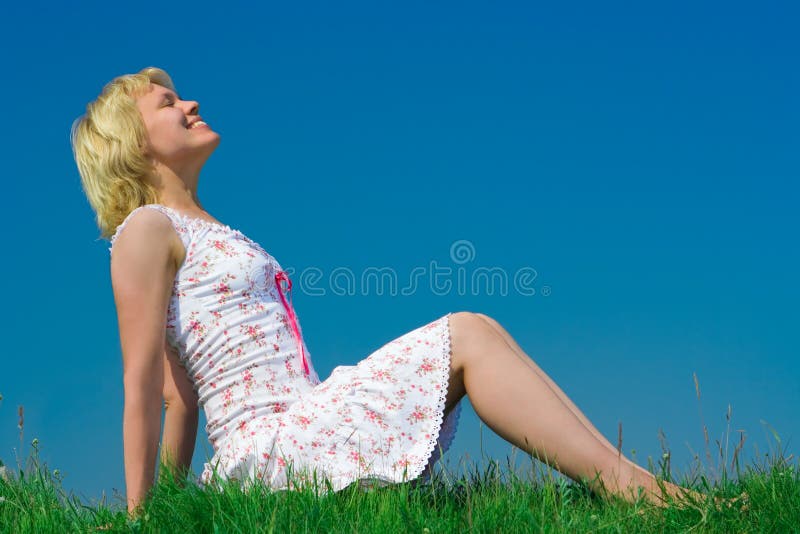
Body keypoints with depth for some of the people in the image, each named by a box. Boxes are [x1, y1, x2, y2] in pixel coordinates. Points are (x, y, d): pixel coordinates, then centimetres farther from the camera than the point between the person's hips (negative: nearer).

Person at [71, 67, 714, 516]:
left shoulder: (210, 237, 24)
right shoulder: (147, 229, -3)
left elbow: (181, 388, 20)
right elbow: (142, 379, -8)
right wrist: (139, 513, -10)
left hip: (302, 427, 9)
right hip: (268, 443, -8)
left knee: (472, 335, 2)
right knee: (468, 335, -14)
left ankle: (623, 476, -3)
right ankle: (626, 486, -16)